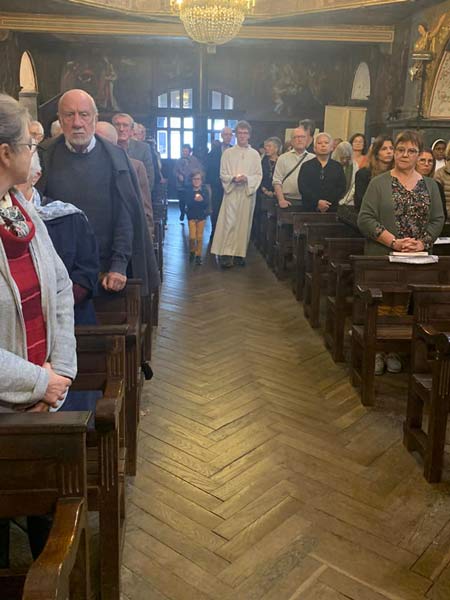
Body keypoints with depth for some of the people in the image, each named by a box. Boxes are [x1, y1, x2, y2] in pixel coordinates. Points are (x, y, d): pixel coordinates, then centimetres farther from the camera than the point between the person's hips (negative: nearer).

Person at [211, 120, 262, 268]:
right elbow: (223, 174, 4)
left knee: (244, 223, 4)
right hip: (231, 192, -2)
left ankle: (240, 253, 11)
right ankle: (226, 254, -10)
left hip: (248, 192, 2)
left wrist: (247, 178, -14)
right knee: (229, 223, -10)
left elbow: (259, 175, 5)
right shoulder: (228, 153, 6)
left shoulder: (255, 154, 8)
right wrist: (233, 178, -15)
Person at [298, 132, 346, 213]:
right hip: (310, 210, -1)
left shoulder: (337, 167, 13)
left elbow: (342, 188, 4)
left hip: (332, 209, 1)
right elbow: (302, 187, -2)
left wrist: (328, 204, -10)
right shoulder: (306, 166, 10)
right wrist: (317, 202, -14)